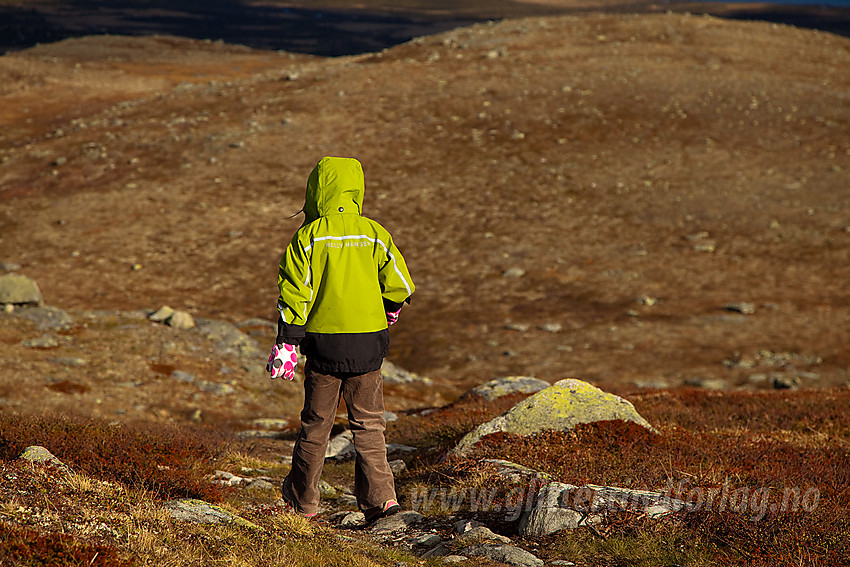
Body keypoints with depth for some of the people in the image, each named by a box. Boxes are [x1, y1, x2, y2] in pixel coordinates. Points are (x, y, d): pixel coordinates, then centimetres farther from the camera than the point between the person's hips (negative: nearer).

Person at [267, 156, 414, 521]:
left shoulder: (308, 236, -4)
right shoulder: (374, 234, 1)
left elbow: (294, 292, -6)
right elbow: (400, 285, 0)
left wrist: (286, 342, -3)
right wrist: (390, 309, 22)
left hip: (323, 341, -1)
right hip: (368, 345, 1)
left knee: (316, 423, 12)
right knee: (368, 424, 8)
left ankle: (303, 498, 24)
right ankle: (380, 497, -5)